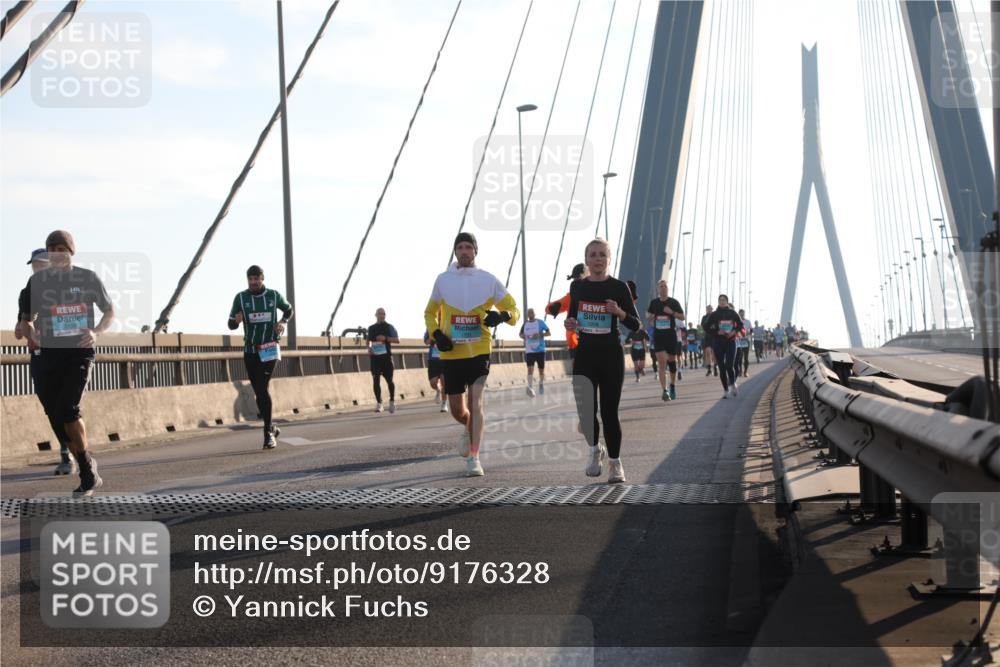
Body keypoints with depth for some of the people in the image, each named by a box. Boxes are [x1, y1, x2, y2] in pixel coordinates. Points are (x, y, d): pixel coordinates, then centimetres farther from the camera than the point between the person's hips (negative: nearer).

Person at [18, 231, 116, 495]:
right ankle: (89, 475, 16)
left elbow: (110, 312, 10)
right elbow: (26, 320, 11)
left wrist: (96, 332, -8)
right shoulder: (37, 280, 3)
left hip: (81, 352, -3)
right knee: (56, 415, 2)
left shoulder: (88, 278, 0)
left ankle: (86, 469, -2)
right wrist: (30, 333, -11)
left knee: (67, 410, -20)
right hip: (50, 354, 3)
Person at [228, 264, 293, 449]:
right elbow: (231, 325, 1)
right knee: (259, 392, 9)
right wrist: (236, 320, -23)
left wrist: (283, 321, -1)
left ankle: (268, 433, -17)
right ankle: (270, 427, 28)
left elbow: (288, 309, 20)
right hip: (250, 351, 3)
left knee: (264, 388, -18)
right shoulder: (241, 298, 0)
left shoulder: (274, 295, 0)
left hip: (270, 349, -3)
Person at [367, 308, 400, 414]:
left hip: (386, 356, -2)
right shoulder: (371, 328, 14)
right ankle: (378, 403, 4)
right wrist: (369, 348, 1)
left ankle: (392, 401, 12)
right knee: (376, 380, -4)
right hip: (375, 357, 2)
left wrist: (385, 338, -13)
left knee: (389, 379, -3)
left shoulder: (389, 327, 6)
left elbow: (397, 340, 1)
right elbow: (368, 340, 22)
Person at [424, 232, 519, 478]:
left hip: (479, 351, -2)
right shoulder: (443, 280, 5)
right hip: (451, 354, 2)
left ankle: (473, 458, -12)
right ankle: (469, 429, 43)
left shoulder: (489, 280, 1)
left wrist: (502, 316, -18)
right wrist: (436, 335, -3)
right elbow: (430, 313, 16)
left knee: (476, 402, -15)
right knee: (457, 410, 8)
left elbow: (513, 310, 6)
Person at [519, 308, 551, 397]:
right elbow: (520, 334, 22)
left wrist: (540, 335, -20)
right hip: (529, 351, 1)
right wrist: (523, 336, -3)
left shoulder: (540, 323, -2)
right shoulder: (525, 324, 7)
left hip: (540, 350, -1)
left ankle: (541, 384, 35)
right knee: (530, 369, -16)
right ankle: (531, 388, -24)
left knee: (541, 369, 8)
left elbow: (549, 333, -3)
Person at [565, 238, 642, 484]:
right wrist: (570, 323, -3)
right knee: (585, 409, -8)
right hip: (584, 354, 2)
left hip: (611, 355, -2)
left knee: (609, 411, -1)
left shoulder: (619, 287, -3)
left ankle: (615, 463, 16)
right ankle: (595, 450, 21)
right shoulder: (577, 287, 6)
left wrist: (619, 312, -20)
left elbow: (636, 326, -2)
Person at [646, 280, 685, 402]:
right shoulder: (654, 303, 7)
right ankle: (665, 391, -18)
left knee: (672, 361, 11)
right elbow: (648, 316, 23)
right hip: (658, 335, 0)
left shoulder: (674, 302, 2)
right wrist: (650, 317, 3)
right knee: (662, 363, -12)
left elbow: (682, 316, 1)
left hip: (671, 334, 0)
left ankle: (672, 387, 32)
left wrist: (672, 312, -14)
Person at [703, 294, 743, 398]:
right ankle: (725, 390, 11)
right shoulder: (714, 315, 3)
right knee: (722, 367, 0)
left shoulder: (732, 313, 5)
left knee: (729, 366, -12)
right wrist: (717, 332, -11)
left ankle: (733, 384, 15)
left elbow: (740, 324, 13)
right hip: (718, 343, 1)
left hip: (731, 341, -1)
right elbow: (706, 327, 2)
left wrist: (734, 331, -5)